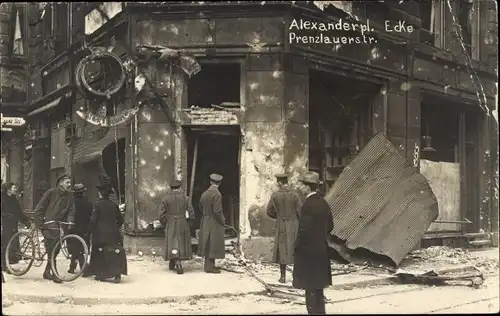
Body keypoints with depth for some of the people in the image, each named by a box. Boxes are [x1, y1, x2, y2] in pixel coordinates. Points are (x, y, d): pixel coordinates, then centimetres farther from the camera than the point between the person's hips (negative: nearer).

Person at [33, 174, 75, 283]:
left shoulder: (69, 196, 10)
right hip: (49, 224, -5)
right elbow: (39, 208, -3)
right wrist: (39, 223, -9)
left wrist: (70, 221, -13)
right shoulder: (51, 192, -4)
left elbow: (71, 210, 6)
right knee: (51, 249, -12)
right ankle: (53, 273, -7)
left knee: (55, 250, 7)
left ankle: (47, 272, 21)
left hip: (60, 225, 5)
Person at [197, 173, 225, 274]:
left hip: (206, 222, 8)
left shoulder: (205, 194, 5)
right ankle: (209, 267, 0)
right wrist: (222, 220, -8)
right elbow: (217, 210, -21)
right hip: (214, 223, -8)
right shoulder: (217, 194, -18)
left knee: (208, 244, 13)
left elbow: (201, 208, 12)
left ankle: (209, 265, 20)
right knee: (213, 244, -2)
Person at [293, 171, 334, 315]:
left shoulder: (308, 205, -20)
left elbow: (304, 230, -22)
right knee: (318, 285, 17)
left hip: (308, 251, -9)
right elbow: (330, 225, 13)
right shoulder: (323, 203, 6)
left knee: (310, 286, -1)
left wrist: (297, 246, -9)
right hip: (321, 249, 9)